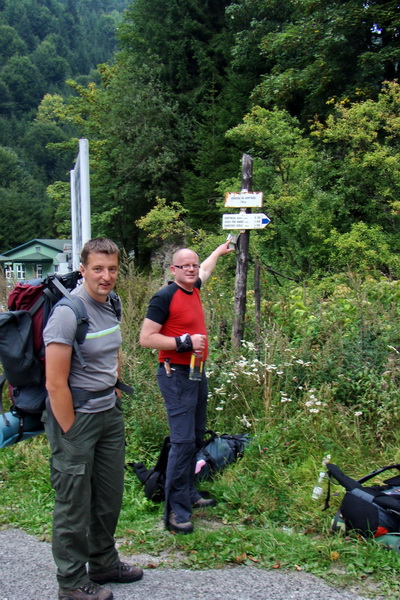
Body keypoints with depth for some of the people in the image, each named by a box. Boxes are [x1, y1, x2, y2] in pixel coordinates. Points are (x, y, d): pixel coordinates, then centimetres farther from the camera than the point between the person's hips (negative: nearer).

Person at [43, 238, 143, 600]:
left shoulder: (111, 304, 6)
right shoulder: (68, 312, -20)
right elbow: (55, 384, -21)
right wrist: (71, 433, -16)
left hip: (109, 413, 8)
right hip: (75, 417, -8)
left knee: (110, 495, 18)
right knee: (74, 502, 5)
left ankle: (104, 563, 37)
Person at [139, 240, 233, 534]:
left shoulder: (193, 289, 11)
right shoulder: (165, 297, -13)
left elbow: (204, 271, 35)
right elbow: (146, 338, -15)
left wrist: (219, 251, 51)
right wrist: (185, 342, -19)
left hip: (197, 373, 9)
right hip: (176, 375, -9)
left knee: (196, 438, 14)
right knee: (183, 441, -11)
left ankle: (189, 494, 27)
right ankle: (176, 511, -5)